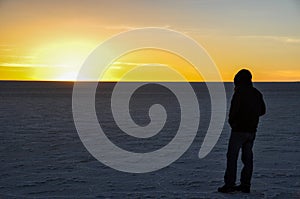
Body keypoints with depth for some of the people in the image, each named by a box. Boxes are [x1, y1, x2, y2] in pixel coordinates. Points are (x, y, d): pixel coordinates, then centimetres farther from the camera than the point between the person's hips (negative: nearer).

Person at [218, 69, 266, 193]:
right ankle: (245, 185, 12)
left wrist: (232, 121, 0)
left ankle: (229, 185, -6)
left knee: (232, 157, -3)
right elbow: (262, 111, 19)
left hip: (239, 130, -7)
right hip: (252, 131, 7)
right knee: (247, 157, 10)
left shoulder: (239, 92, -13)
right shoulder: (257, 93, 10)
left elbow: (234, 110, -18)